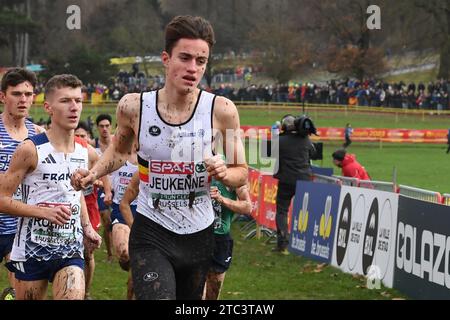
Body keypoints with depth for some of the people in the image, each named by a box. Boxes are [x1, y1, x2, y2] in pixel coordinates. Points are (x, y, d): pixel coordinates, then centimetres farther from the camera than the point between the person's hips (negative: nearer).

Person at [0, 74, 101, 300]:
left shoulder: (87, 153, 5)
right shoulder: (31, 150, -11)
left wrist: (87, 228, 11)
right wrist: (45, 212, -20)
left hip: (71, 250, 3)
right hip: (32, 249, -3)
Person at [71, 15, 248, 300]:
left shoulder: (222, 110, -10)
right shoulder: (134, 106, -8)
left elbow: (242, 172, 0)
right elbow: (120, 151, 14)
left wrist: (224, 174, -22)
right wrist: (93, 174, -4)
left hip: (199, 234, 2)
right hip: (151, 234, -2)